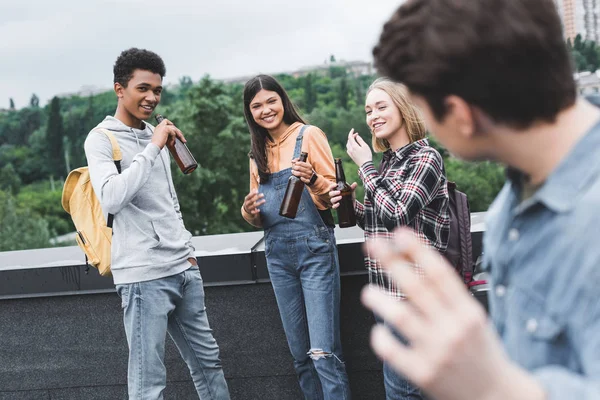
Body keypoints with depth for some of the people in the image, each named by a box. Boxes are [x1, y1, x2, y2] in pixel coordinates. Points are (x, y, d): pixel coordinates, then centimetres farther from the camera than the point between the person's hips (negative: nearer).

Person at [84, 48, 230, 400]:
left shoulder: (155, 134, 16)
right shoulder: (101, 139, -6)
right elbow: (110, 198, -23)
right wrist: (153, 148, -19)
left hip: (184, 268, 8)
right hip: (144, 275, -7)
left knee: (208, 359, 14)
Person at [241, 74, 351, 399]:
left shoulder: (309, 135, -2)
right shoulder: (258, 151, 14)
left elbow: (333, 194, -5)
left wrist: (313, 179, -25)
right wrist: (249, 211, -6)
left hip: (315, 249, -5)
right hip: (278, 254, 6)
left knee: (323, 352, -10)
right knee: (300, 354, 11)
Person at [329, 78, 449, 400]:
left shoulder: (426, 158, -10)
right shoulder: (388, 161, 13)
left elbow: (396, 215, -20)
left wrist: (364, 165, -11)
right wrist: (352, 206, -1)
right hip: (385, 287, 8)